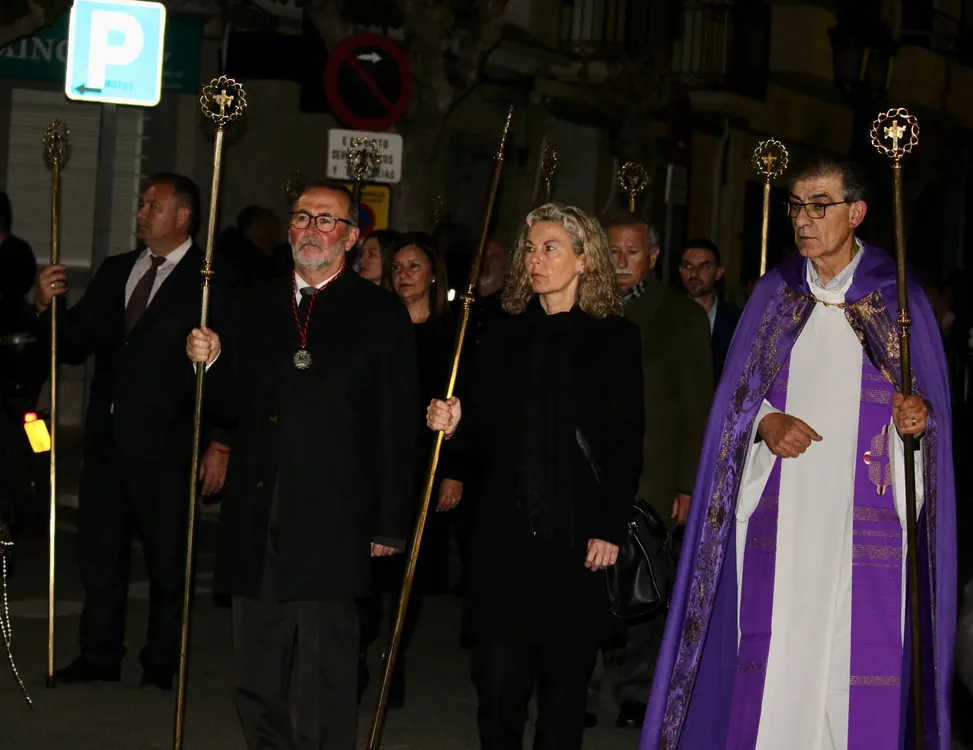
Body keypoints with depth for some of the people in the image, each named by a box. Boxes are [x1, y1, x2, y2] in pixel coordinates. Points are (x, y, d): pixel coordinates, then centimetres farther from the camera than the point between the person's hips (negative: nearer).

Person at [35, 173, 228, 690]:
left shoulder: (212, 280, -7)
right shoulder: (115, 271, 13)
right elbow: (75, 346, 12)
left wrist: (221, 443, -14)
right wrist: (48, 307, -7)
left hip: (164, 444, -6)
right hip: (106, 436, 6)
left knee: (167, 559, 6)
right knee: (99, 552, 11)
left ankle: (161, 664, 17)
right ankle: (99, 657, 22)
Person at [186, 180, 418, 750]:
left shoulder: (381, 314, 1)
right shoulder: (258, 308, 15)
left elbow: (398, 426, -2)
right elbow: (232, 407, 17)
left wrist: (391, 525, -7)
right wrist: (210, 362, -4)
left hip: (331, 528, -5)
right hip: (256, 526, 5)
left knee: (325, 678, -4)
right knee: (257, 682, 11)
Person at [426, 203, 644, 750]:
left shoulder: (615, 338, 2)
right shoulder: (504, 338, 12)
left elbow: (626, 444, -2)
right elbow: (486, 437, 13)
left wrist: (610, 528, -8)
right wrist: (456, 423, -8)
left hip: (578, 538, -2)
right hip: (507, 535, 3)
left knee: (565, 682, 3)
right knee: (498, 678, -2)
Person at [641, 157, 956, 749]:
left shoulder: (898, 298, 4)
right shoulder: (774, 294, 10)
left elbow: (932, 403, 6)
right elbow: (736, 396, 11)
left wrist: (920, 416, -16)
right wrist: (764, 423, -9)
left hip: (864, 517, -2)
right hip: (780, 516, 2)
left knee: (860, 668, -6)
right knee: (771, 661, -2)